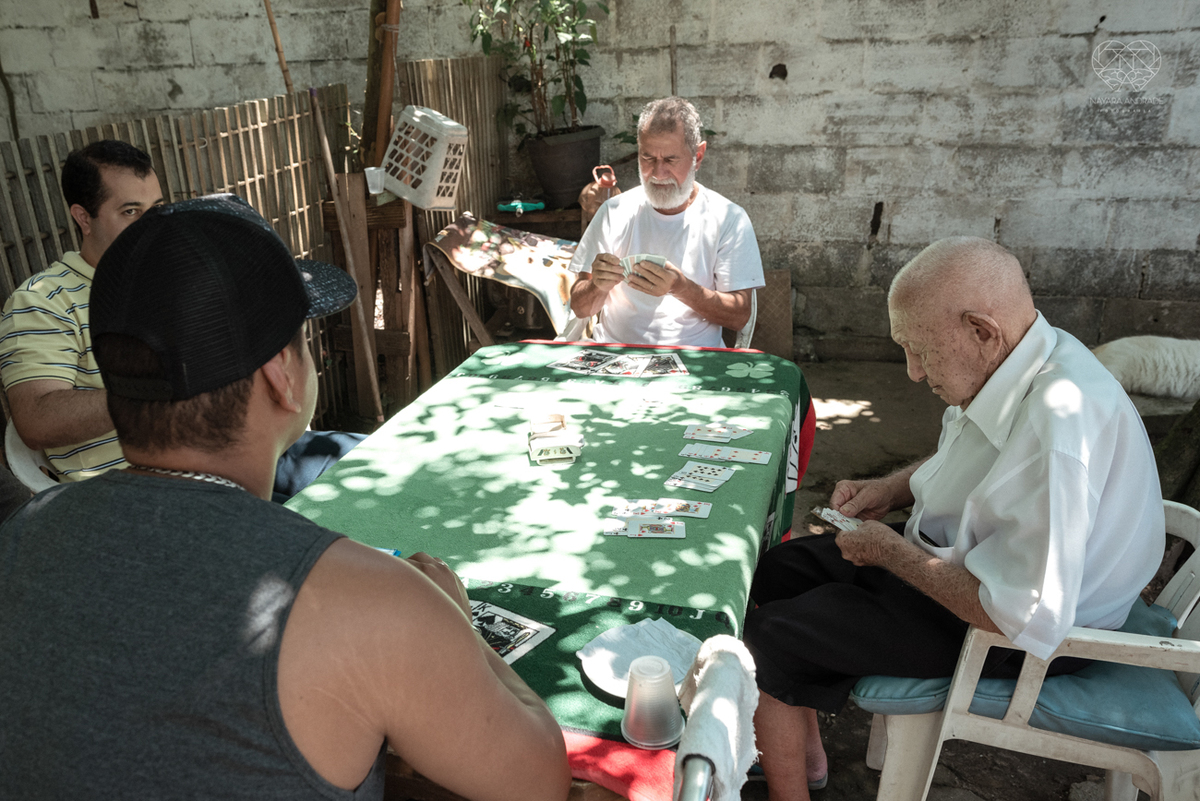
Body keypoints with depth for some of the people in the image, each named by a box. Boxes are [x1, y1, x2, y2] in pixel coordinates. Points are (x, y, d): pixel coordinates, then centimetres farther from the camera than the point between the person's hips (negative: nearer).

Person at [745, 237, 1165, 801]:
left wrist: (890, 553, -23)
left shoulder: (1060, 420, -35)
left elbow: (1031, 619, -35)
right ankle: (806, 753, 29)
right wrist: (891, 489, 2)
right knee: (775, 570, 12)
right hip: (961, 557, 10)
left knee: (765, 639, -10)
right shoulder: (1017, 361, -4)